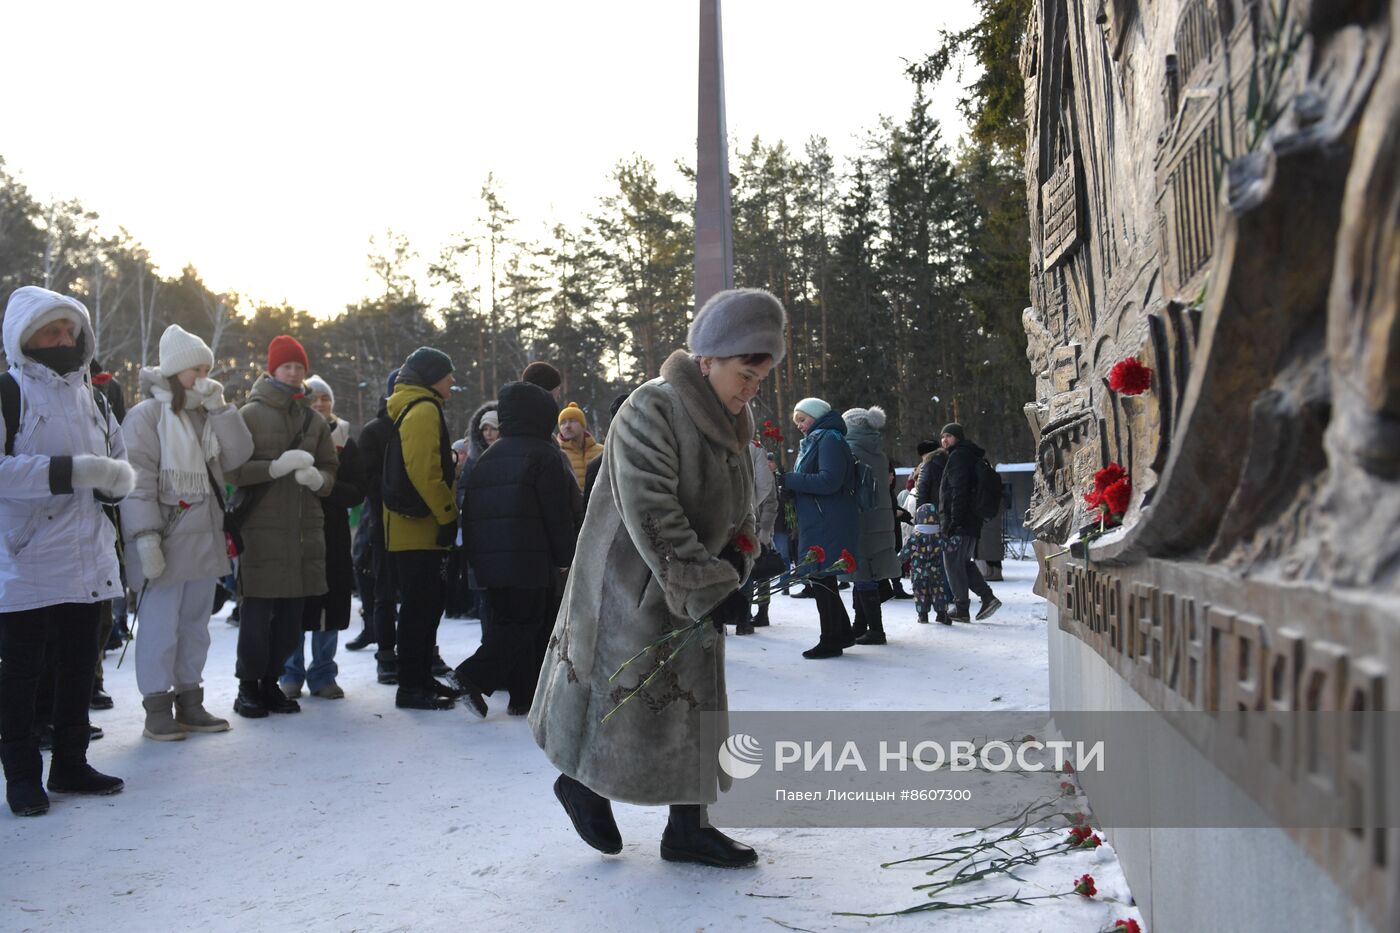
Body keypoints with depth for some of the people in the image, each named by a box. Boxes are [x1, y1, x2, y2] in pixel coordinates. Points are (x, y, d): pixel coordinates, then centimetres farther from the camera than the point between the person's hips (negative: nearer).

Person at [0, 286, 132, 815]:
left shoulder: (88, 396, 16)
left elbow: (120, 463, 19)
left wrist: (117, 477, -5)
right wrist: (72, 471, -24)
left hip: (87, 559, 6)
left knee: (79, 664, 13)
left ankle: (70, 764, 25)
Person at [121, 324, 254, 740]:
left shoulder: (207, 416, 15)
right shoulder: (147, 415, -7)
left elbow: (236, 457, 2)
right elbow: (138, 480, -13)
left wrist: (220, 409, -4)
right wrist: (146, 536, -20)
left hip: (204, 539, 7)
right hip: (166, 540, -7)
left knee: (195, 623, 12)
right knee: (160, 625, -4)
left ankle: (189, 701, 21)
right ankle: (157, 709, 4)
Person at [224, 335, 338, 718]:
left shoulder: (313, 420, 15)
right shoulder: (250, 414, 0)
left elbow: (330, 470, 15)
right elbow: (233, 469, -7)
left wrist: (318, 478, -8)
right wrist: (276, 467, -20)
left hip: (304, 528, 5)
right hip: (260, 527, -4)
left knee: (291, 614, 6)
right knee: (256, 611, -5)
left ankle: (270, 681, 19)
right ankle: (248, 686, 8)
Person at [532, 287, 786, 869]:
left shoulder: (731, 423, 7)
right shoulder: (651, 411, -21)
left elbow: (738, 509, 17)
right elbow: (653, 521, -27)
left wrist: (734, 559, -4)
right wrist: (712, 590, -26)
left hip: (693, 595, 9)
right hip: (631, 588, -8)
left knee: (694, 706, 11)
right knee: (629, 703, 1)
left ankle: (688, 829, 22)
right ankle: (584, 783, 29)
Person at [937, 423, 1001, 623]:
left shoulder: (958, 456, -10)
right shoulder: (970, 455, 20)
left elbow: (959, 491, -19)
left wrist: (954, 521, -22)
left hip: (958, 523, -10)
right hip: (971, 522, 10)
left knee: (953, 563, -4)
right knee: (964, 562, 18)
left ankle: (961, 609, -1)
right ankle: (988, 597, 11)